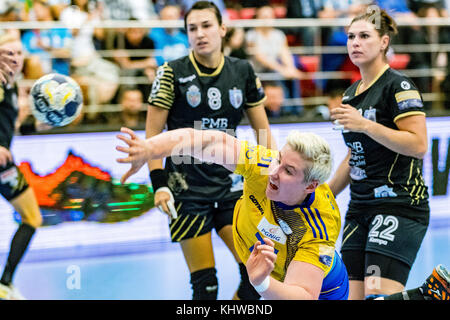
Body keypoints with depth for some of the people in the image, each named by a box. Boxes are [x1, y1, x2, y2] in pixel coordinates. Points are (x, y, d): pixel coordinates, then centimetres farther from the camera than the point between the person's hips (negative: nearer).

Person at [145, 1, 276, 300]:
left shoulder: (243, 71, 4)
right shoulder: (172, 73, -4)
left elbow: (263, 130, 11)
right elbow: (152, 134, -3)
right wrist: (159, 184, -12)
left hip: (231, 184, 3)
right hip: (187, 188, -3)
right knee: (205, 284, -3)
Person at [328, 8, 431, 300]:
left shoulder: (398, 86, -8)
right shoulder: (352, 93, 17)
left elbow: (418, 145, -18)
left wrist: (365, 125, -21)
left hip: (399, 206, -8)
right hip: (360, 208, 8)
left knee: (379, 295, -19)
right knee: (352, 295, 0)